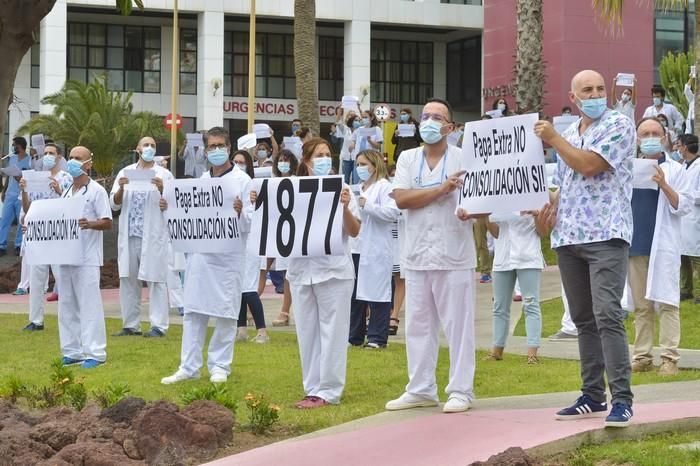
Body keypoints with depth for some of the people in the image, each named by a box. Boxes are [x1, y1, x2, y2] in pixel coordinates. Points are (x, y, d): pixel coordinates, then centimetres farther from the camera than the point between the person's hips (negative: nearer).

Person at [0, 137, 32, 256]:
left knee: (22, 221, 2)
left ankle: (19, 245, 12)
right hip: (10, 194, 5)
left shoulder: (30, 161, -8)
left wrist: (22, 179, -22)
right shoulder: (11, 158, 10)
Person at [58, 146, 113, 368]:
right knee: (67, 305, 9)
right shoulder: (66, 193, 17)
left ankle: (95, 353, -6)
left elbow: (107, 223, -8)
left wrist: (89, 224, -26)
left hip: (87, 258, -7)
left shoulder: (96, 191, -4)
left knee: (89, 305, -8)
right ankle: (72, 351, 15)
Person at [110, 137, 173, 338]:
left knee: (155, 280, -5)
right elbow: (114, 204, 8)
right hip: (128, 236, 4)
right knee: (128, 280, 7)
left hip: (153, 236, -4)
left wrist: (161, 190, -20)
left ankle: (158, 326, -4)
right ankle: (131, 325, 15)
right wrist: (121, 189, -11)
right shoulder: (125, 172, 12)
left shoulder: (164, 175, 4)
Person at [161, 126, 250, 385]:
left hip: (227, 256, -4)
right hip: (199, 252, 4)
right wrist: (168, 208, 2)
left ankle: (219, 366, 12)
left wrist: (241, 212, -28)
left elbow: (249, 224, -8)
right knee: (193, 312, 4)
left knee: (225, 314, 2)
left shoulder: (242, 180, -1)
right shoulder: (200, 180, 15)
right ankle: (189, 366, 9)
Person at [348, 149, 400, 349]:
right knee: (354, 293, 9)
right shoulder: (358, 189, 20)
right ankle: (354, 336, 16)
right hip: (357, 247, 8)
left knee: (377, 292, -4)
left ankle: (377, 338, 0)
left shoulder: (384, 187, -5)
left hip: (376, 249, -8)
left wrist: (367, 205, -19)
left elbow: (393, 212, -19)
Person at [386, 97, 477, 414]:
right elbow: (401, 199, -5)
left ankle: (460, 390, 5)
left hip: (454, 255, -4)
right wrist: (441, 189, -13)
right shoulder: (408, 159, 9)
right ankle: (420, 389, 17)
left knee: (458, 325, -1)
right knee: (418, 325, 9)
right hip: (417, 255, 4)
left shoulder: (463, 158, 0)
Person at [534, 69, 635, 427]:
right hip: (567, 237, 7)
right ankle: (592, 396, 17)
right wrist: (551, 206, 4)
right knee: (583, 319, 10)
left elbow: (589, 165, -16)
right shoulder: (569, 133, 19)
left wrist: (553, 140, -5)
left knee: (607, 315, -16)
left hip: (606, 235, -7)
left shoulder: (619, 125, -3)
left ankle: (622, 400, -16)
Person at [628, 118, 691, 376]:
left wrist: (664, 185, -16)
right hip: (636, 245, 4)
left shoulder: (675, 170, 4)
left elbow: (684, 206, -3)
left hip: (663, 246, -4)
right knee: (641, 306, 6)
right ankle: (642, 357, 9)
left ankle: (669, 357, -8)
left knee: (666, 302, -7)